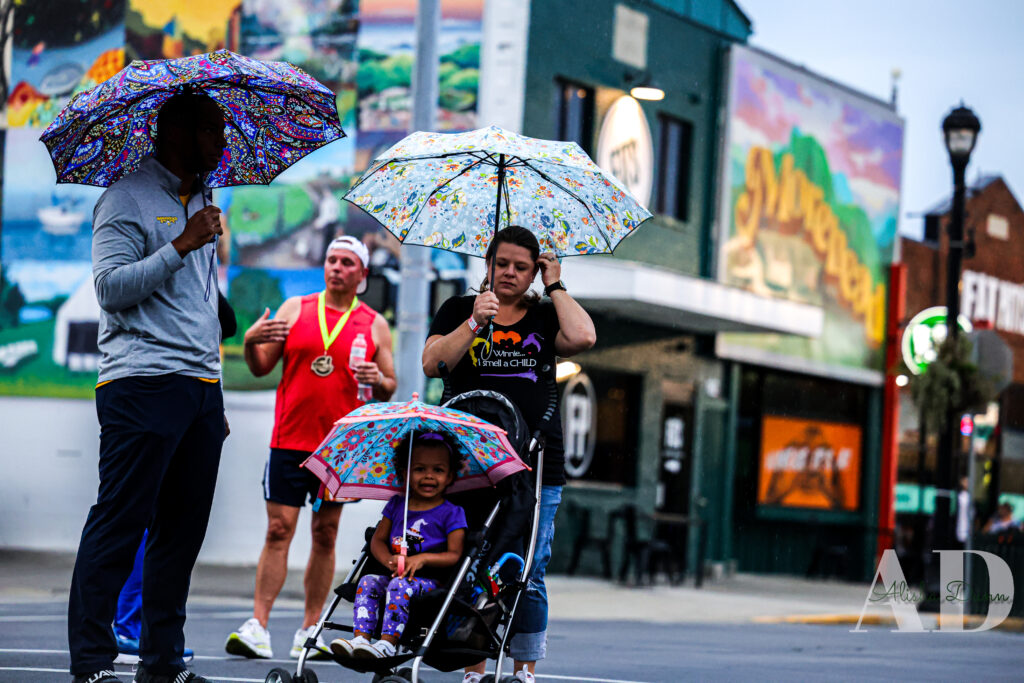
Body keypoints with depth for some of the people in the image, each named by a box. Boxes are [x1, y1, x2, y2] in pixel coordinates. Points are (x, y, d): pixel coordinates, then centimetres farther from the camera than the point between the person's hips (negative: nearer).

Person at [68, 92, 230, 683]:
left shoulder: (200, 202, 22)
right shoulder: (128, 199, -2)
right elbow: (111, 286, -14)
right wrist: (183, 245, -17)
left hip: (201, 389, 8)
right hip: (144, 384, -8)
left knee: (183, 529, 7)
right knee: (120, 523, -9)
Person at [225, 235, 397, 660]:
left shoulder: (374, 325, 8)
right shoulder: (295, 309, 9)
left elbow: (390, 388, 11)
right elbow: (261, 369, 8)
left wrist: (377, 381, -12)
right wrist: (250, 342, -12)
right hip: (290, 439, -1)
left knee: (325, 535, 4)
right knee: (278, 530, -6)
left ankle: (310, 630, 10)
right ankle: (258, 627, -9)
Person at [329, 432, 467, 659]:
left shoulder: (451, 513, 1)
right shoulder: (397, 505, 15)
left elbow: (455, 555, -6)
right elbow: (378, 540, 15)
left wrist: (423, 558, -21)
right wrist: (389, 561, -7)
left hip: (431, 580, -5)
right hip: (396, 575, 5)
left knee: (400, 586, -33)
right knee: (368, 581, -21)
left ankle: (388, 643, -40)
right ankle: (361, 638, -31)